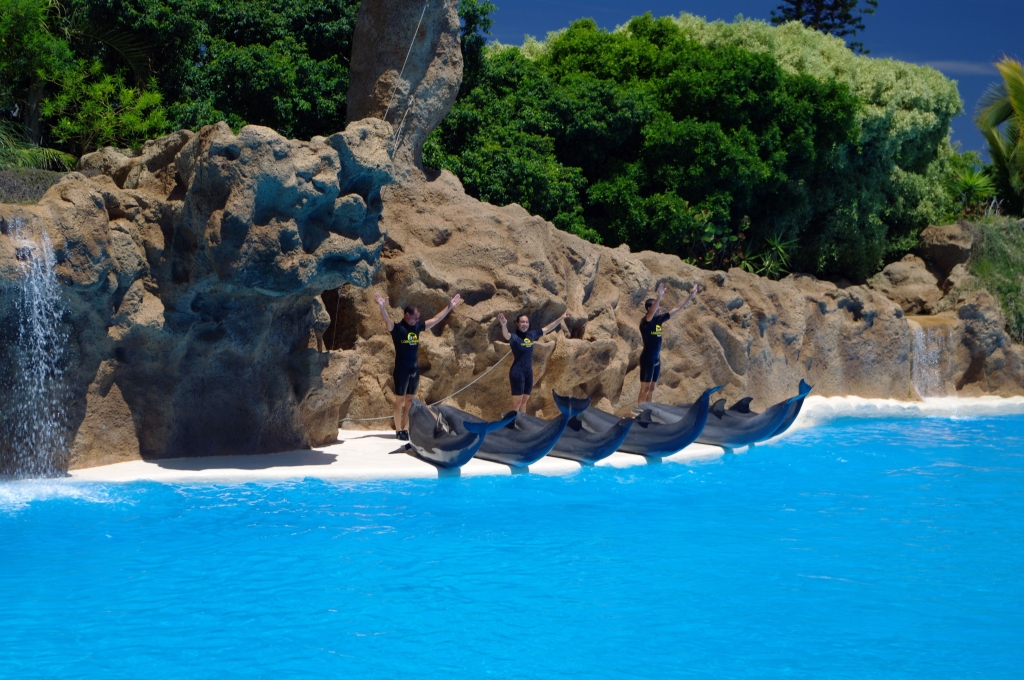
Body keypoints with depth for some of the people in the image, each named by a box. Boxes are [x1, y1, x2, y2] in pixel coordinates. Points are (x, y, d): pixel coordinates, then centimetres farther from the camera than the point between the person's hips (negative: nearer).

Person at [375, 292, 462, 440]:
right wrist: (382, 308, -51)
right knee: (400, 399, -1)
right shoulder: (397, 328, -11)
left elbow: (435, 319, 16)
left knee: (410, 400, 9)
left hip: (415, 369, 6)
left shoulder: (417, 327, 7)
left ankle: (406, 429, 14)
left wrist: (450, 307, 17)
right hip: (402, 369, -6)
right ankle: (398, 430, 3)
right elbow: (387, 321, -31)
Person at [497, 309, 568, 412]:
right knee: (517, 402, -9)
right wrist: (504, 325, -59)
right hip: (517, 372, -7)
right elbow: (506, 335, -37)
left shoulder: (531, 335, 4)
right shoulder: (514, 337, -14)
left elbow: (547, 328, 15)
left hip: (529, 372, 7)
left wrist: (561, 318, 18)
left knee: (525, 400, 14)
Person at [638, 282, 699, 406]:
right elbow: (651, 313, -38)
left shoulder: (659, 319, 6)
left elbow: (677, 308, 12)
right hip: (647, 358, -8)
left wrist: (691, 296, 9)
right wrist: (659, 297, -54)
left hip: (656, 358, 8)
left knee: (652, 387, 11)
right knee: (645, 388, -9)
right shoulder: (645, 321, -15)